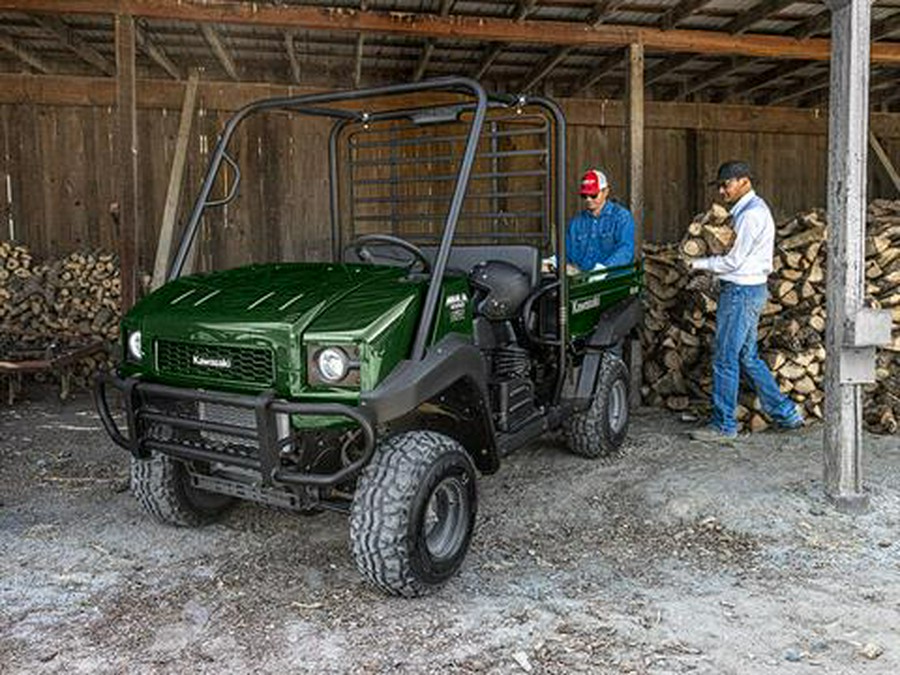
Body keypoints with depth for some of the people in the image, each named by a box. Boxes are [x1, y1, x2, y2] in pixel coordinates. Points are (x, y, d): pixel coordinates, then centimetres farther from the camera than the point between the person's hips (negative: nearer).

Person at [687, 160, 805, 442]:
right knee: (748, 358, 16)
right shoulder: (752, 209, 16)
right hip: (749, 289, 10)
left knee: (726, 360, -3)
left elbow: (734, 261, -17)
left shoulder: (751, 213, -16)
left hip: (742, 291, -10)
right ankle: (785, 412, 22)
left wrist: (698, 264, -7)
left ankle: (723, 425, 5)